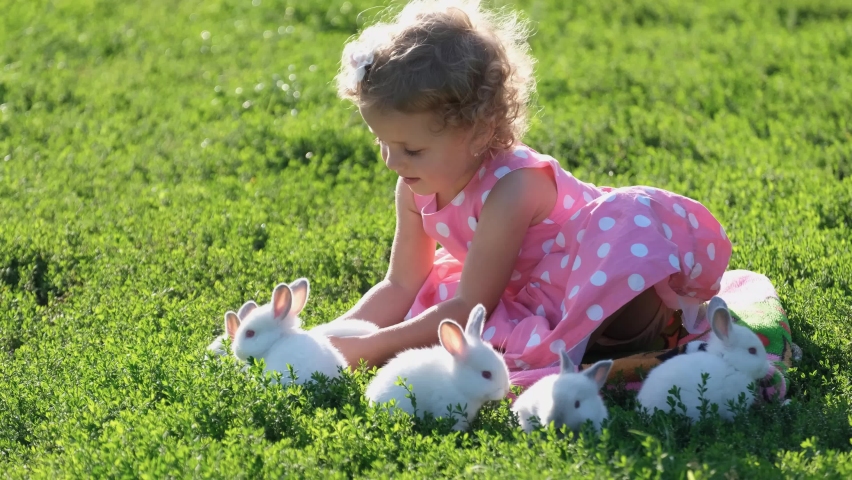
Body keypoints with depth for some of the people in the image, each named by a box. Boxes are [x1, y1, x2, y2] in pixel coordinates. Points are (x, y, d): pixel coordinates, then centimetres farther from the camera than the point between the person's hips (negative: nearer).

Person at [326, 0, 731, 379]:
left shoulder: (510, 190, -32)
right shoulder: (416, 187, -9)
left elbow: (470, 307, -28)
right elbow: (400, 287, -3)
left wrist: (371, 348, -30)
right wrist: (334, 339, -19)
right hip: (536, 292, 9)